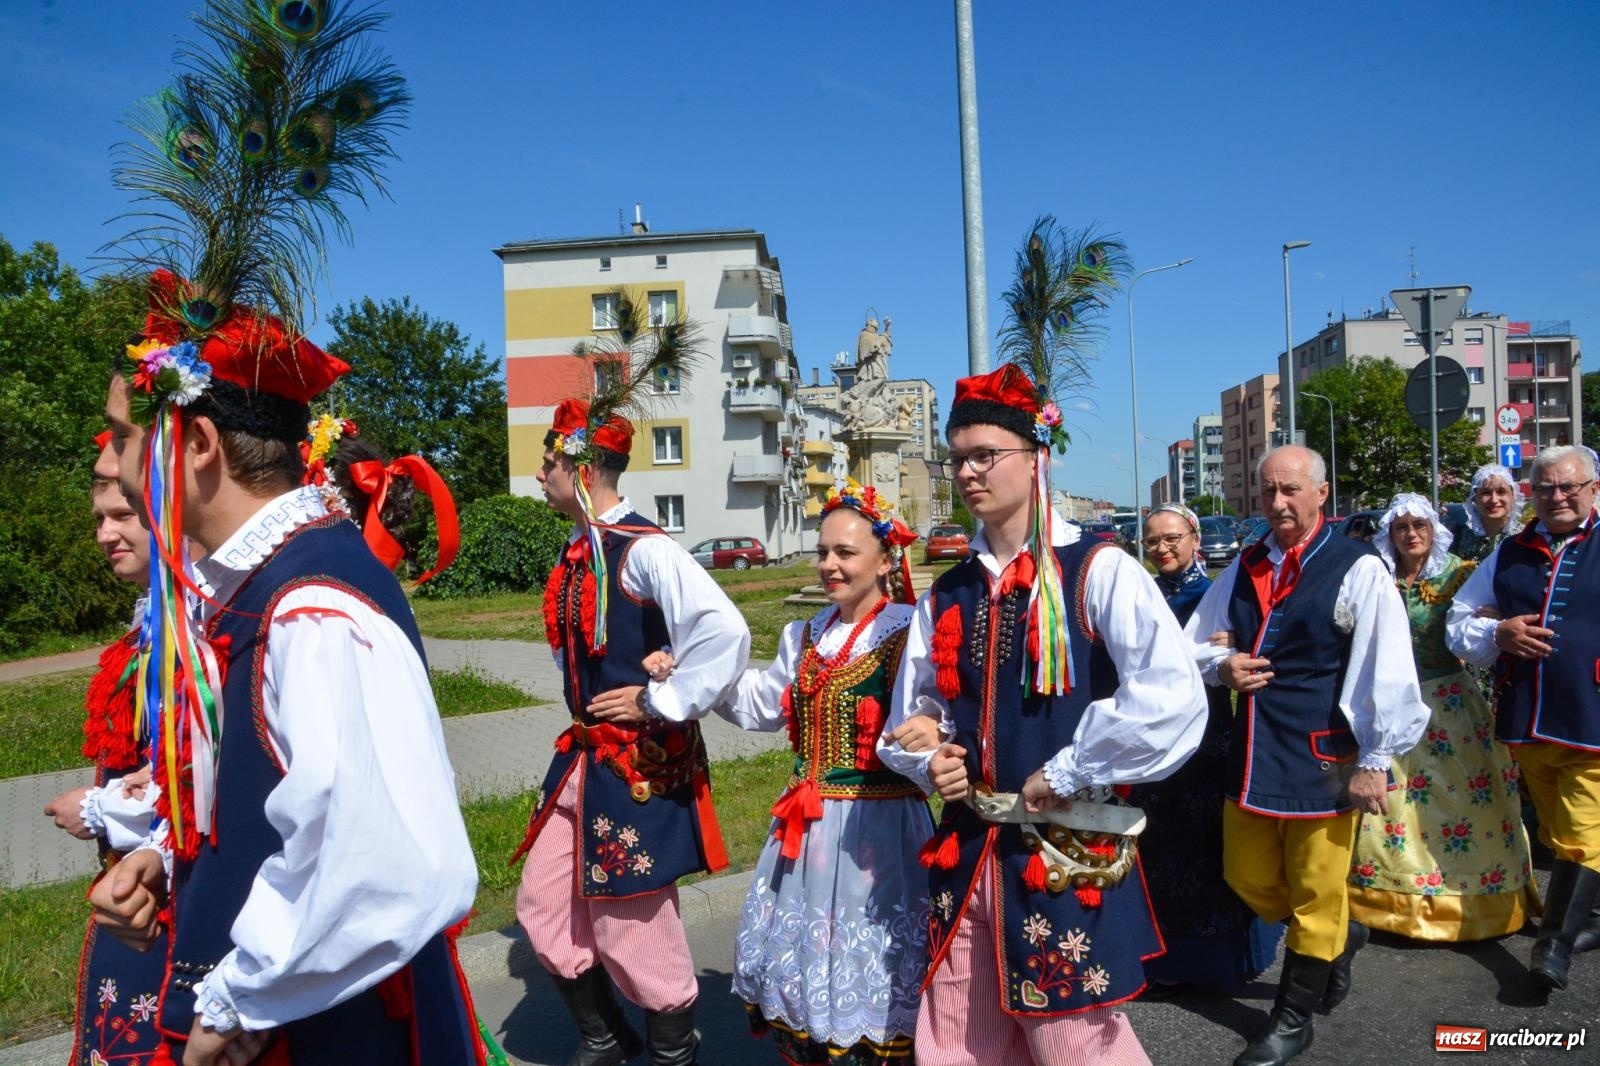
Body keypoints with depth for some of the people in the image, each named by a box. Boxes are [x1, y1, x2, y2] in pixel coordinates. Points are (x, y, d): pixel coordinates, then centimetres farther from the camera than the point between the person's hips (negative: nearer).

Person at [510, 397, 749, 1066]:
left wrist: (662, 702, -22)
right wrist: (584, 716, 15)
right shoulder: (578, 551, 7)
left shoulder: (644, 549, -20)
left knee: (631, 920, 5)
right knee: (543, 906, 15)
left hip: (641, 764, -9)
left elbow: (725, 632, -31)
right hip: (585, 755, 9)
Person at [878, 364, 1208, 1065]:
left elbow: (1173, 700, -24)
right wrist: (929, 762, -2)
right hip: (964, 858, 6)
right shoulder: (945, 598, 8)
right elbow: (909, 719, 18)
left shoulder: (1098, 572, -11)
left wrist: (1067, 775, -18)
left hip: (1066, 863, -5)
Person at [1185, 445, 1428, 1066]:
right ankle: (1339, 937, 43)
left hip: (1321, 756, -6)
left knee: (1315, 895, 8)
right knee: (1247, 877, 16)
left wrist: (1374, 761, -12)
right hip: (1252, 752, 6)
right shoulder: (1245, 567, 7)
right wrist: (1219, 668, -6)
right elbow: (1194, 641, 16)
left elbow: (1386, 672, -12)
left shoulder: (1357, 569, -10)